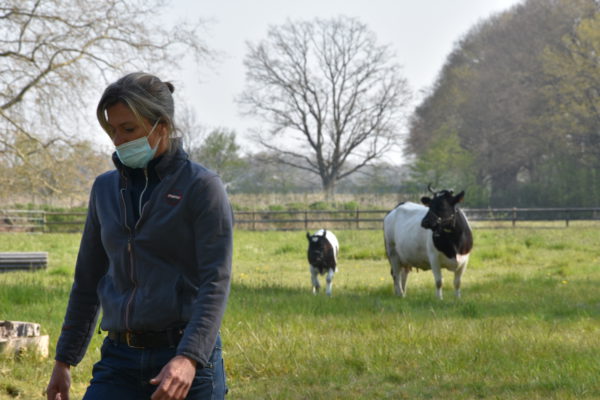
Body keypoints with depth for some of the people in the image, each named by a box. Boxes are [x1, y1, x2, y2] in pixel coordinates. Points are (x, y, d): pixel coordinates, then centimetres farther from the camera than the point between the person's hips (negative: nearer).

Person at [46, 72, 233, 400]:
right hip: (120, 362, 5)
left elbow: (216, 283, -14)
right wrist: (63, 360, 17)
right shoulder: (105, 189, 11)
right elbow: (88, 281, 19)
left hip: (189, 362, -4)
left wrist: (189, 359, -27)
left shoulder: (202, 187, -6)